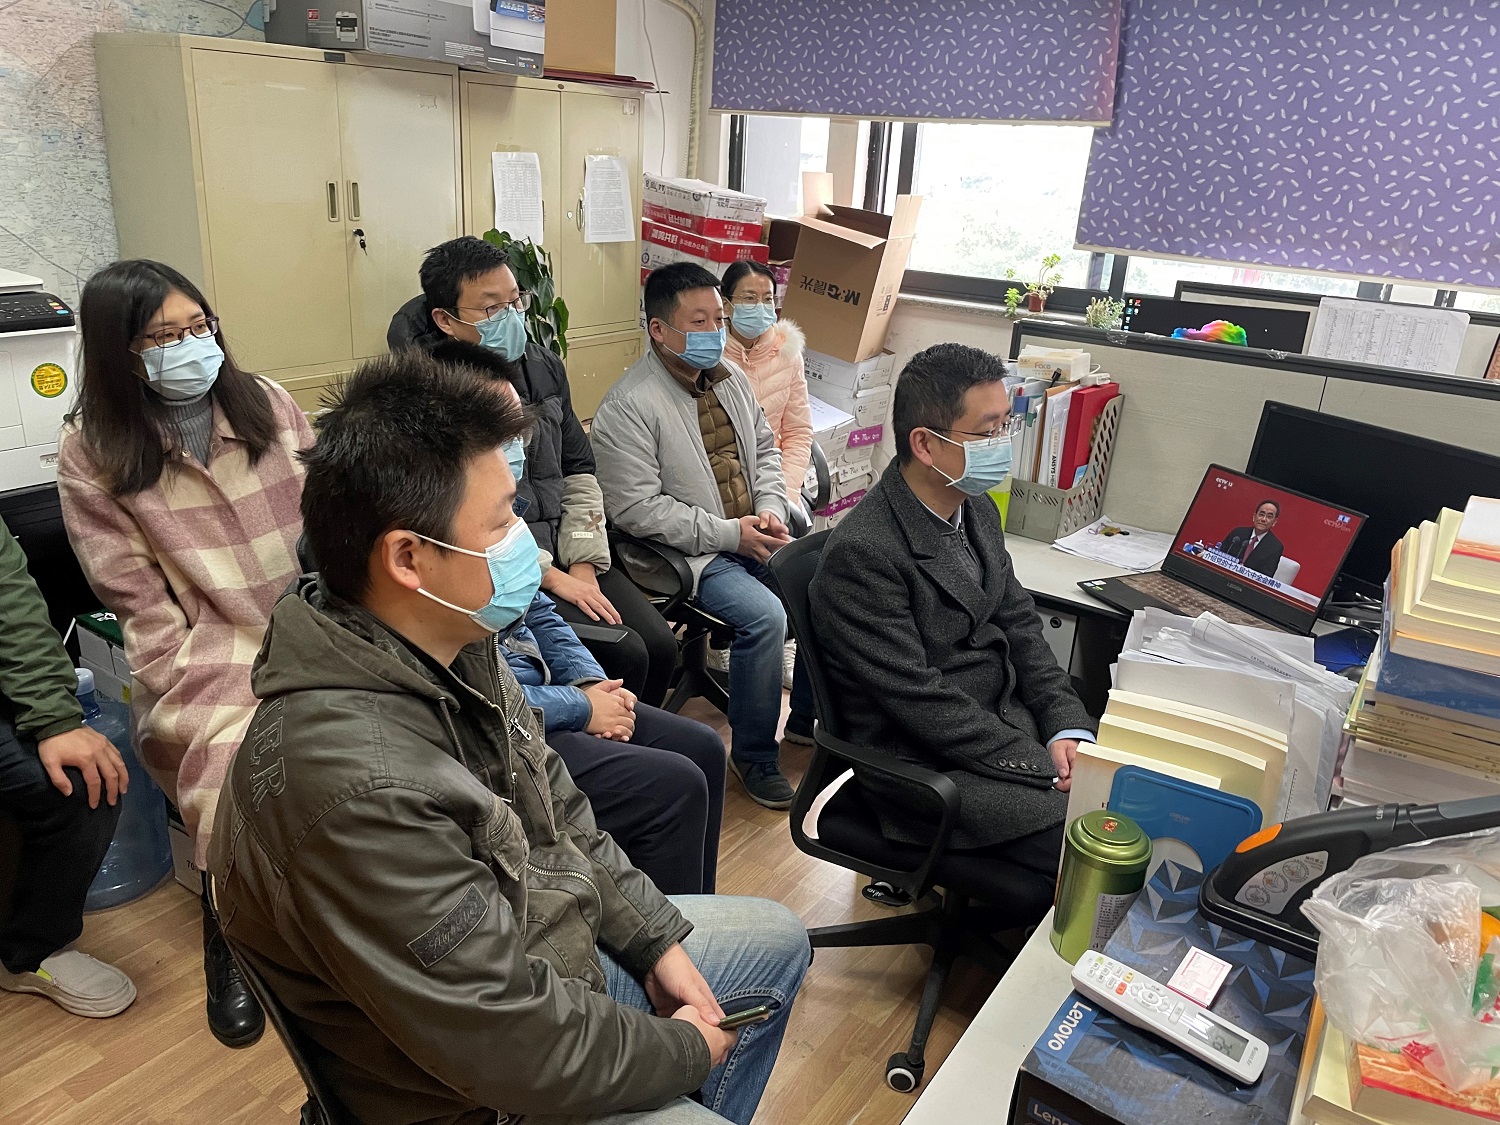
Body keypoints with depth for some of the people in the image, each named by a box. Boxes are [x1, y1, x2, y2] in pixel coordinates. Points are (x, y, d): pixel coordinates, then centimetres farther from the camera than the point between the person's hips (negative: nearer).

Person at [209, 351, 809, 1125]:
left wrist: (657, 939, 2)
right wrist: (687, 1049, -14)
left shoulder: (452, 645, -10)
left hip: (549, 954, 8)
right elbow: (520, 1051, -30)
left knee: (777, 940, 19)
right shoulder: (360, 788, -37)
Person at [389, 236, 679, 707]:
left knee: (661, 643, -7)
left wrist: (583, 564, 1)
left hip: (568, 554, 7)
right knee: (624, 655, -18)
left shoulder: (544, 367, 7)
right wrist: (553, 579, -16)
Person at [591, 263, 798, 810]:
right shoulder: (628, 406, -15)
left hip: (754, 534, 7)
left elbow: (764, 450, 18)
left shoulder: (731, 377, 9)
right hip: (691, 553, -7)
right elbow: (635, 507, -19)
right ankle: (753, 755, -5)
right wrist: (729, 533, -19)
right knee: (764, 616, -27)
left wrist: (770, 509, -2)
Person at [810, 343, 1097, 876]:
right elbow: (919, 701, -22)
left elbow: (1019, 622, 10)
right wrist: (1046, 767, -19)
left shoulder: (976, 509, 5)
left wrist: (1067, 729, -5)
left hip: (1008, 717, 8)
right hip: (927, 762, -8)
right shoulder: (861, 553, -23)